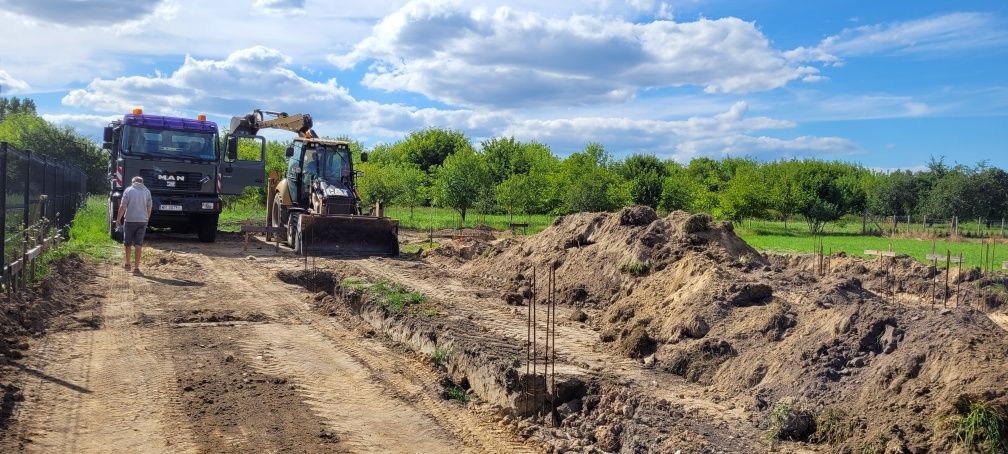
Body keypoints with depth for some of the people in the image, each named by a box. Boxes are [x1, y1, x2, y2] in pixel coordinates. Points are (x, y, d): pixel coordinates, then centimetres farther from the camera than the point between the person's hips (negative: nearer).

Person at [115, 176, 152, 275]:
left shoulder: (128, 190, -2)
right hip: (142, 220, 1)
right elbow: (149, 208, 7)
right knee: (138, 244, 0)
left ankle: (127, 264, 27)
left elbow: (123, 206, -7)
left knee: (127, 243, 15)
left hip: (130, 220, -1)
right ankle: (136, 268, -4)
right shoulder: (147, 192, 5)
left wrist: (118, 219, -3)